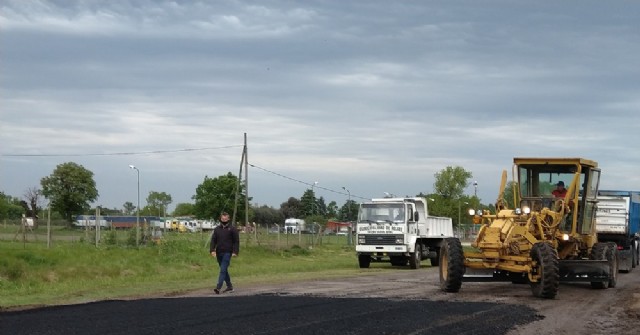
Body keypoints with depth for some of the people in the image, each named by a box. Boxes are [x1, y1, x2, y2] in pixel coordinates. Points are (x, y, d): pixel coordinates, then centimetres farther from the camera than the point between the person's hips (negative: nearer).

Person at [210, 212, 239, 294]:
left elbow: (236, 241, -1)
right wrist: (212, 250, -6)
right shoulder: (217, 229, 11)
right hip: (219, 253, 5)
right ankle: (229, 286, 23)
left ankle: (218, 287, -20)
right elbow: (213, 240, 8)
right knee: (224, 270, 12)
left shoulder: (232, 229, 0)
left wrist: (235, 252, -10)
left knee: (223, 270, -13)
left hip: (227, 253, -5)